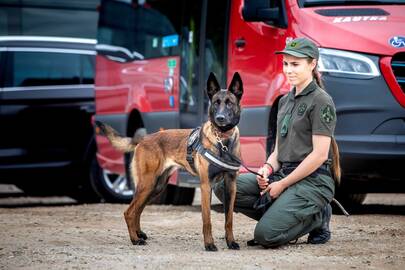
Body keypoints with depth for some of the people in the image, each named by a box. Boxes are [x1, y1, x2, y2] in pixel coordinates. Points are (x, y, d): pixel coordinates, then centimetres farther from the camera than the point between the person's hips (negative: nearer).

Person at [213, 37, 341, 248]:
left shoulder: (321, 101, -10)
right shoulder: (285, 100, 16)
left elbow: (320, 155, -15)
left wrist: (282, 184, -13)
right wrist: (268, 167, -3)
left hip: (313, 180, -8)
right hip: (283, 173, 8)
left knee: (266, 235, -25)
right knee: (223, 186, -9)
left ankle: (317, 218, 2)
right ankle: (279, 214, 3)